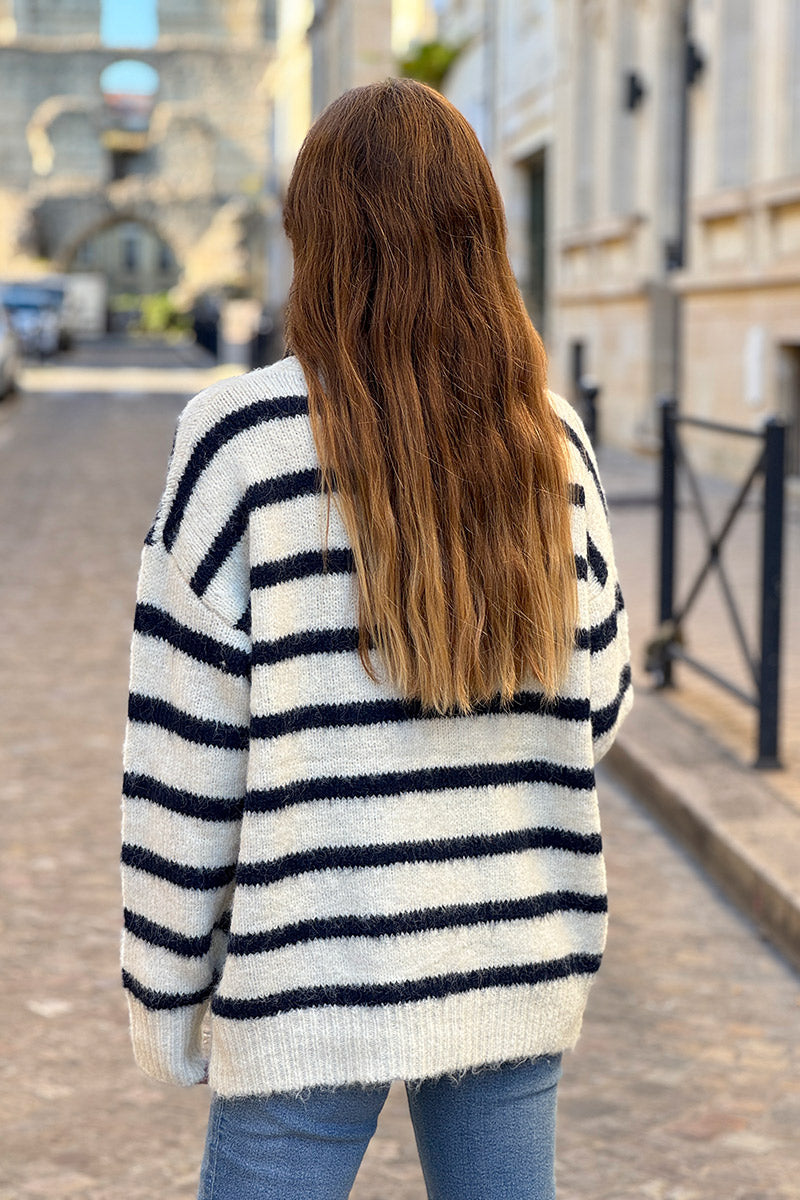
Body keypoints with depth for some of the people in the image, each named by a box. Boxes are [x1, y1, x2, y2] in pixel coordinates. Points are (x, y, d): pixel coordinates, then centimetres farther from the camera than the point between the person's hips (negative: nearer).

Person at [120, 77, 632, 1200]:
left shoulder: (245, 436, -12)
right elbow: (599, 701, 7)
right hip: (523, 972, 4)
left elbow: (184, 759, -9)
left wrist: (162, 991, -1)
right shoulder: (551, 439, 0)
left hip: (320, 984, -4)